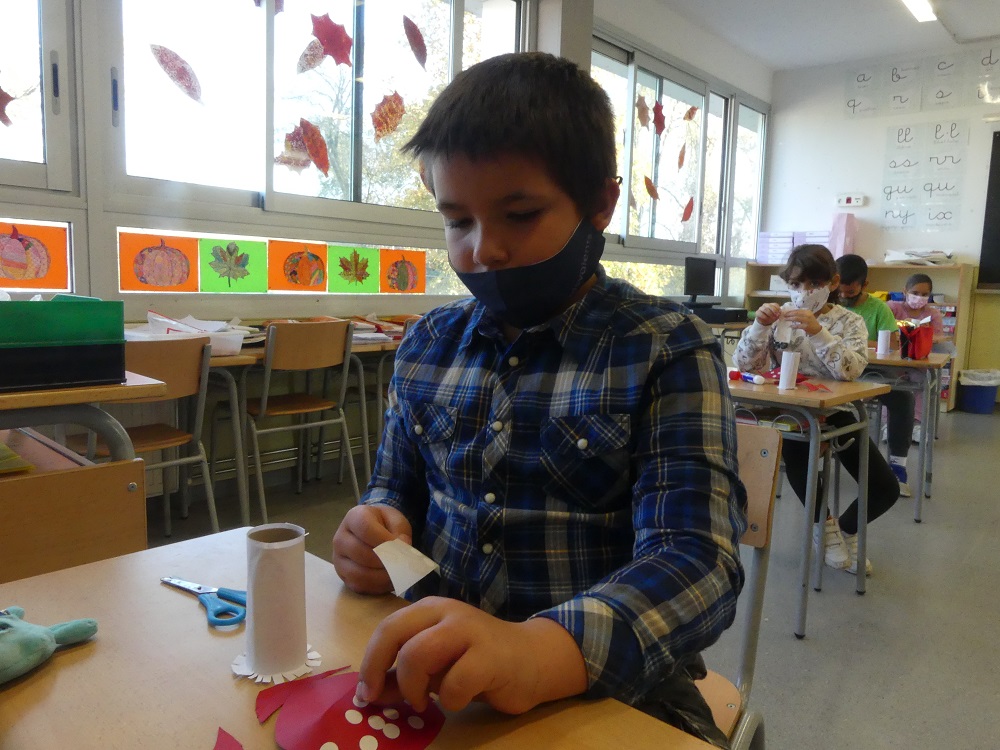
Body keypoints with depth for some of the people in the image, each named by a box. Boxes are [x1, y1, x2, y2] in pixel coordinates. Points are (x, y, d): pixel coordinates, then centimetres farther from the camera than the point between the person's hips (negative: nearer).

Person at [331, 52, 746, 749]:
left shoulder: (667, 350, -9)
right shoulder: (429, 344, 4)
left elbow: (698, 561, -20)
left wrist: (540, 652, -37)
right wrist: (377, 524, -7)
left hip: (613, 692, -3)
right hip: (432, 679, 4)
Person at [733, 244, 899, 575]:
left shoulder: (849, 321, -3)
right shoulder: (780, 317, 1)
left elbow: (851, 370, -23)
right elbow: (744, 364, -9)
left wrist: (817, 331, -34)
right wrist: (759, 325, -24)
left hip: (835, 412, 1)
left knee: (886, 488, -9)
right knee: (793, 449, -35)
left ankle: (846, 528, 27)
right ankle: (825, 523, -4)